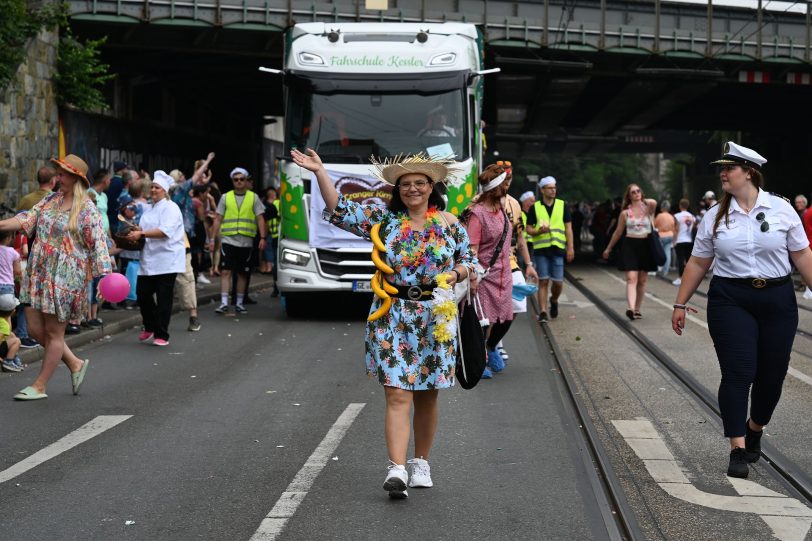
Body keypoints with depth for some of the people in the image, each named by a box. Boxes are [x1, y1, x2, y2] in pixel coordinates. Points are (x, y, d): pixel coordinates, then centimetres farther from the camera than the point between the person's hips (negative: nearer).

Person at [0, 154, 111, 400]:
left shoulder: (87, 209, -8)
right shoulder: (50, 200, 10)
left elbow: (98, 244, -12)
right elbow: (27, 220, 3)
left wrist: (104, 276, -18)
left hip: (65, 276, -7)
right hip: (39, 273, 7)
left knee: (54, 332, 2)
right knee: (35, 328, 7)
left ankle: (39, 386, 11)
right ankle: (75, 364, 25)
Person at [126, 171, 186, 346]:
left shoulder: (170, 208, -7)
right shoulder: (149, 210, 19)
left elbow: (165, 231, -21)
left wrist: (141, 234, -24)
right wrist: (136, 232, 5)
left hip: (166, 261, -7)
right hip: (149, 260, 7)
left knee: (163, 299, -3)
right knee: (142, 293, 4)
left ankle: (161, 335, 6)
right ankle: (150, 327, 25)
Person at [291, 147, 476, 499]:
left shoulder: (449, 224, 6)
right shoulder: (383, 218, 4)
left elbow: (469, 260, 14)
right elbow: (340, 210, -2)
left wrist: (454, 274, -8)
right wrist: (319, 172, -9)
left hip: (435, 319, 2)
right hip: (392, 317, -1)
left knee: (427, 396, 10)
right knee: (397, 395, -10)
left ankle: (421, 463, 25)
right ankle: (396, 470, -16)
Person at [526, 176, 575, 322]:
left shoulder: (562, 205, 7)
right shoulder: (535, 207, 5)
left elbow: (568, 228, 7)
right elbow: (528, 228, 8)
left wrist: (570, 247, 0)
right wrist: (538, 231, -14)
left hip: (558, 249, 1)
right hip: (540, 249, -1)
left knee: (558, 282, -1)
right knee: (543, 281, -3)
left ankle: (554, 300, 30)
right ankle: (543, 312, 0)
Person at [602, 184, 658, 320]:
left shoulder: (648, 208, 2)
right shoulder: (625, 213, 4)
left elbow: (654, 203, -23)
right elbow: (618, 232, 14)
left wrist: (643, 201, -2)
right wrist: (608, 248, 19)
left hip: (645, 245, 1)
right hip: (630, 245, -1)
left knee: (642, 280, 7)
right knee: (631, 278, -14)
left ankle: (637, 309, 17)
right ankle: (631, 309, -28)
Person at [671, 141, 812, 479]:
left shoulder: (781, 209, 0)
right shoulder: (715, 216, 4)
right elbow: (698, 263, 9)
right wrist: (680, 304, 8)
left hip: (777, 300, 0)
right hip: (731, 302, 0)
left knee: (772, 375, 7)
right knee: (737, 373, -9)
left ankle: (754, 431, 33)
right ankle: (738, 450, -6)